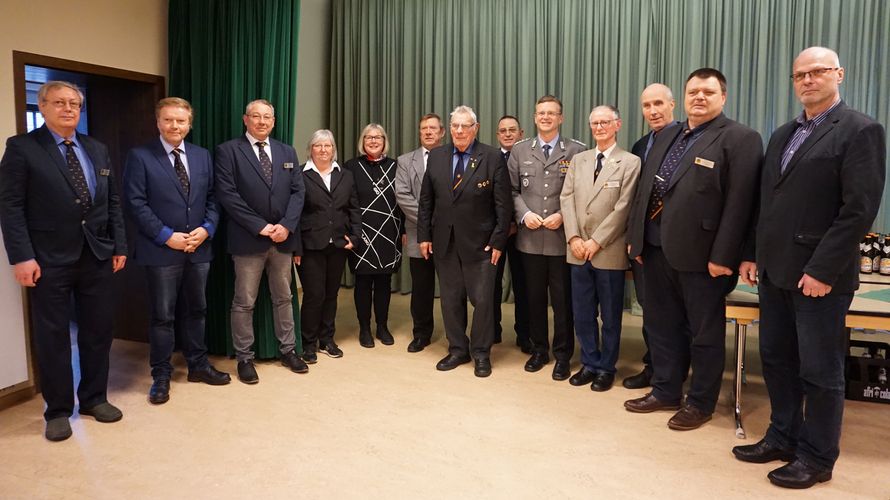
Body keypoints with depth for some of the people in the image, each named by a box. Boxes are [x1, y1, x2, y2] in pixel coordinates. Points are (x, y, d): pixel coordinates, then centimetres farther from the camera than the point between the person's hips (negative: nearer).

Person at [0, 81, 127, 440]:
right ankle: (58, 411, 19)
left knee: (98, 331, 11)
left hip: (97, 256, 5)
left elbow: (112, 202, 12)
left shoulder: (97, 149, 12)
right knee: (52, 337, 6)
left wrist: (119, 246, 6)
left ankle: (94, 398, 27)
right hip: (49, 260, -4)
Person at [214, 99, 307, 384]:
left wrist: (286, 225, -10)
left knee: (284, 298, 13)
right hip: (248, 239, -4)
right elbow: (227, 194, -11)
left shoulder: (287, 152, 12)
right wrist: (260, 226, -15)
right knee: (244, 303, 4)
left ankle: (288, 350, 26)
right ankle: (244, 358, 16)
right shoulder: (228, 150, -2)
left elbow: (298, 191, 6)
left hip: (282, 237, 4)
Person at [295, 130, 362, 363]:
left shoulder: (345, 176, 12)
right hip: (311, 246, -4)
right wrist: (296, 248, -11)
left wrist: (354, 237, -1)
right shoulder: (300, 175, -3)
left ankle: (327, 339, 25)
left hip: (338, 245, 4)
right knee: (314, 295, -3)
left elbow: (354, 209, 11)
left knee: (331, 294, 12)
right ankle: (309, 343, 13)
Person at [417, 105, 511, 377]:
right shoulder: (436, 156, 5)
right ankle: (457, 350, 27)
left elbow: (503, 204, -6)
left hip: (480, 243, -3)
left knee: (482, 299, 3)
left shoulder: (493, 157, -6)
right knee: (451, 299, 11)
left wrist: (498, 241, -10)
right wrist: (424, 235, 4)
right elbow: (426, 200, 9)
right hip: (444, 242, 4)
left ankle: (481, 354, 20)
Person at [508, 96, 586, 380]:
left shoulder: (577, 151, -1)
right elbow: (513, 190, 7)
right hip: (530, 239, 3)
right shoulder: (520, 150, 7)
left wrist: (563, 215, -14)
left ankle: (563, 355, 20)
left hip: (562, 239, -2)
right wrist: (524, 214, -8)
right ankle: (539, 349, 28)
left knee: (563, 300, 6)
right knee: (534, 298, 13)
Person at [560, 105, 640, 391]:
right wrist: (573, 238, -7)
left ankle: (606, 368, 22)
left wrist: (596, 241, -14)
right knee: (582, 313, 10)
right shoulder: (578, 160, 12)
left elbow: (623, 208, -10)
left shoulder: (630, 163, -3)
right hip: (578, 251, 4)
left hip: (609, 252, -4)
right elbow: (567, 199, 5)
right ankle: (589, 363, 25)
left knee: (610, 315, 8)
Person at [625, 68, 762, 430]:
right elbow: (644, 190, 15)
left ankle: (701, 403, 24)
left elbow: (738, 203, -14)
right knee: (661, 326, 16)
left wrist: (722, 256, -19)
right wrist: (636, 237, 10)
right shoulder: (666, 136, 14)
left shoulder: (739, 139, -7)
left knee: (704, 333, 9)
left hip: (701, 253, -7)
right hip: (657, 249, 7)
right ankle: (665, 391, 32)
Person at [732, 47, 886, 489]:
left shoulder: (860, 131, -7)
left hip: (818, 275, -7)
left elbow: (860, 209, -15)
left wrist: (823, 270, -18)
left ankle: (816, 458, 19)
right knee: (776, 360, 15)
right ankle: (782, 437, 30)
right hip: (774, 271, 7)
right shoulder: (782, 135, 15)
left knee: (820, 371, 5)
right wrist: (752, 254, 10)